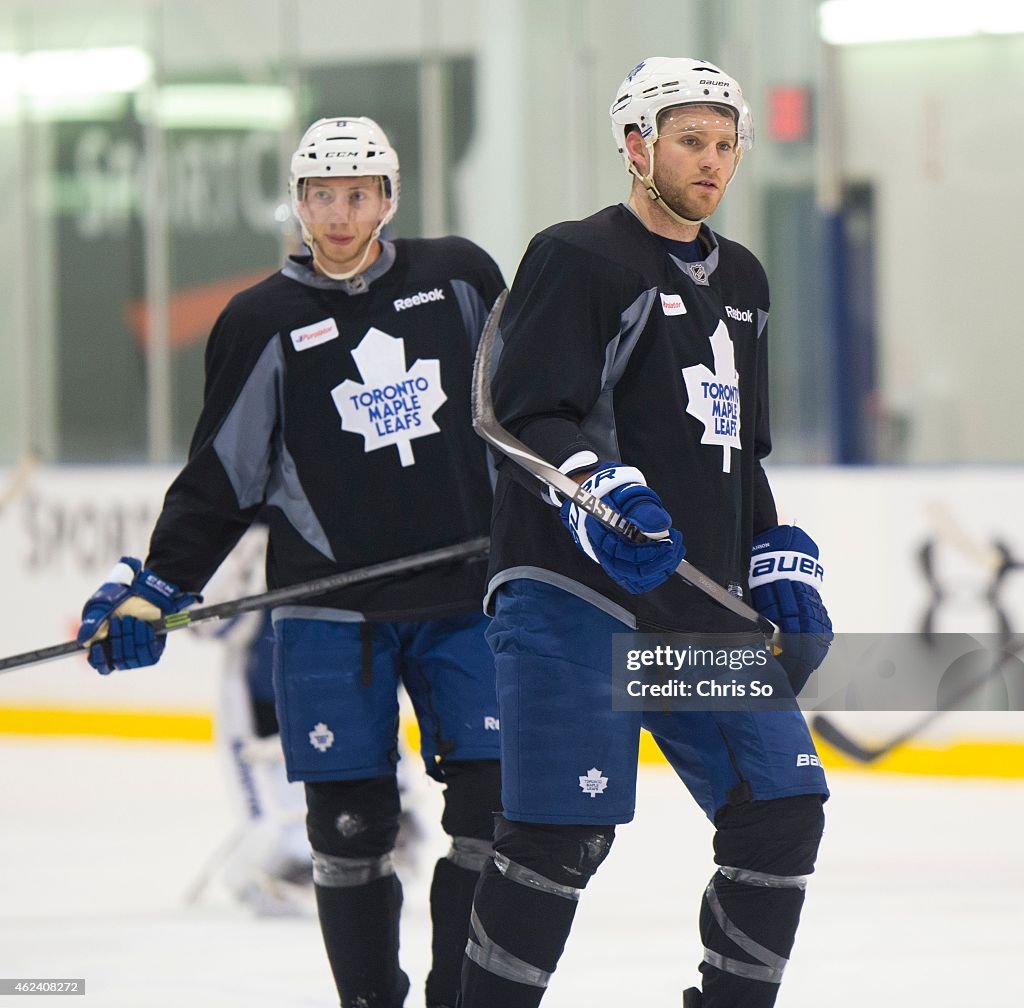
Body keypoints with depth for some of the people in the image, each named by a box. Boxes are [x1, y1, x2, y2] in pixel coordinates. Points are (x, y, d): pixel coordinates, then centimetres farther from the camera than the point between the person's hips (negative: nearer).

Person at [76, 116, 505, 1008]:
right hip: (333, 610, -1)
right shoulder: (263, 324, 1)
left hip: (465, 598, 1)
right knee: (350, 823, -2)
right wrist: (152, 591, -4)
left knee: (496, 804, -4)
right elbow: (221, 481, 3)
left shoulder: (458, 279, 5)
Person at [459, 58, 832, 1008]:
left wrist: (779, 561, 19)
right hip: (574, 599, -8)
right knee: (561, 836, -14)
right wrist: (598, 486, -31)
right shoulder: (578, 259, -4)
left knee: (782, 814, 3)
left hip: (703, 610, 8)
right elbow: (529, 416, -14)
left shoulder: (740, 281, 21)